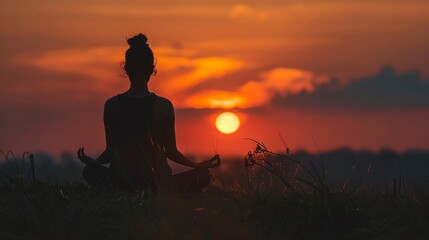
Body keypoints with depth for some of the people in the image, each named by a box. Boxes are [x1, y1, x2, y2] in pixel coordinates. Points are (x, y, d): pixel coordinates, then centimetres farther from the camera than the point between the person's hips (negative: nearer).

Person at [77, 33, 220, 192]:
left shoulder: (112, 105, -5)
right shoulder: (163, 106, -7)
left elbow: (111, 151, 1)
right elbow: (170, 151, 1)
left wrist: (92, 162, 22)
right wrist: (199, 166, 17)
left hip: (121, 185, 1)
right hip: (157, 186, -1)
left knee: (89, 172, 31)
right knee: (203, 175, 21)